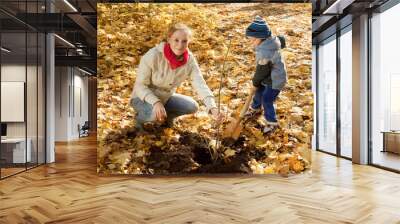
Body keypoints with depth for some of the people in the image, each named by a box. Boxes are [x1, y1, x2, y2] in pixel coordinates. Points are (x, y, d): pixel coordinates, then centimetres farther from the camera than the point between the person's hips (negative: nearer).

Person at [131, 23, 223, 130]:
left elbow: (201, 85, -30)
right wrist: (156, 102, -40)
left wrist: (212, 108, -46)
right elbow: (140, 85, -23)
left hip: (165, 97, 4)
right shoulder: (153, 56, -29)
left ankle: (167, 116, 14)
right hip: (143, 97, -4)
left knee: (192, 106, -14)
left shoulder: (189, 60, -19)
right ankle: (140, 117, 2)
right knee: (155, 113, -33)